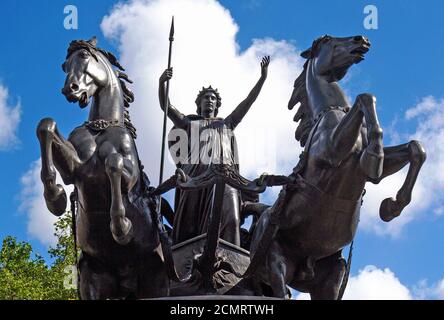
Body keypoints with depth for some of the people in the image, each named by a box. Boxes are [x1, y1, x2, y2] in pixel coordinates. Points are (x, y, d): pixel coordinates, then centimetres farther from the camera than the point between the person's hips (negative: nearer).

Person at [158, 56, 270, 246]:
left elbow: (247, 102, 23)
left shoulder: (226, 124, 32)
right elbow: (166, 106, 18)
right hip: (194, 173, 0)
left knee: (229, 219, -20)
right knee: (188, 223, -11)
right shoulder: (189, 124, 29)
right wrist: (161, 83, 0)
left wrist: (262, 78, 11)